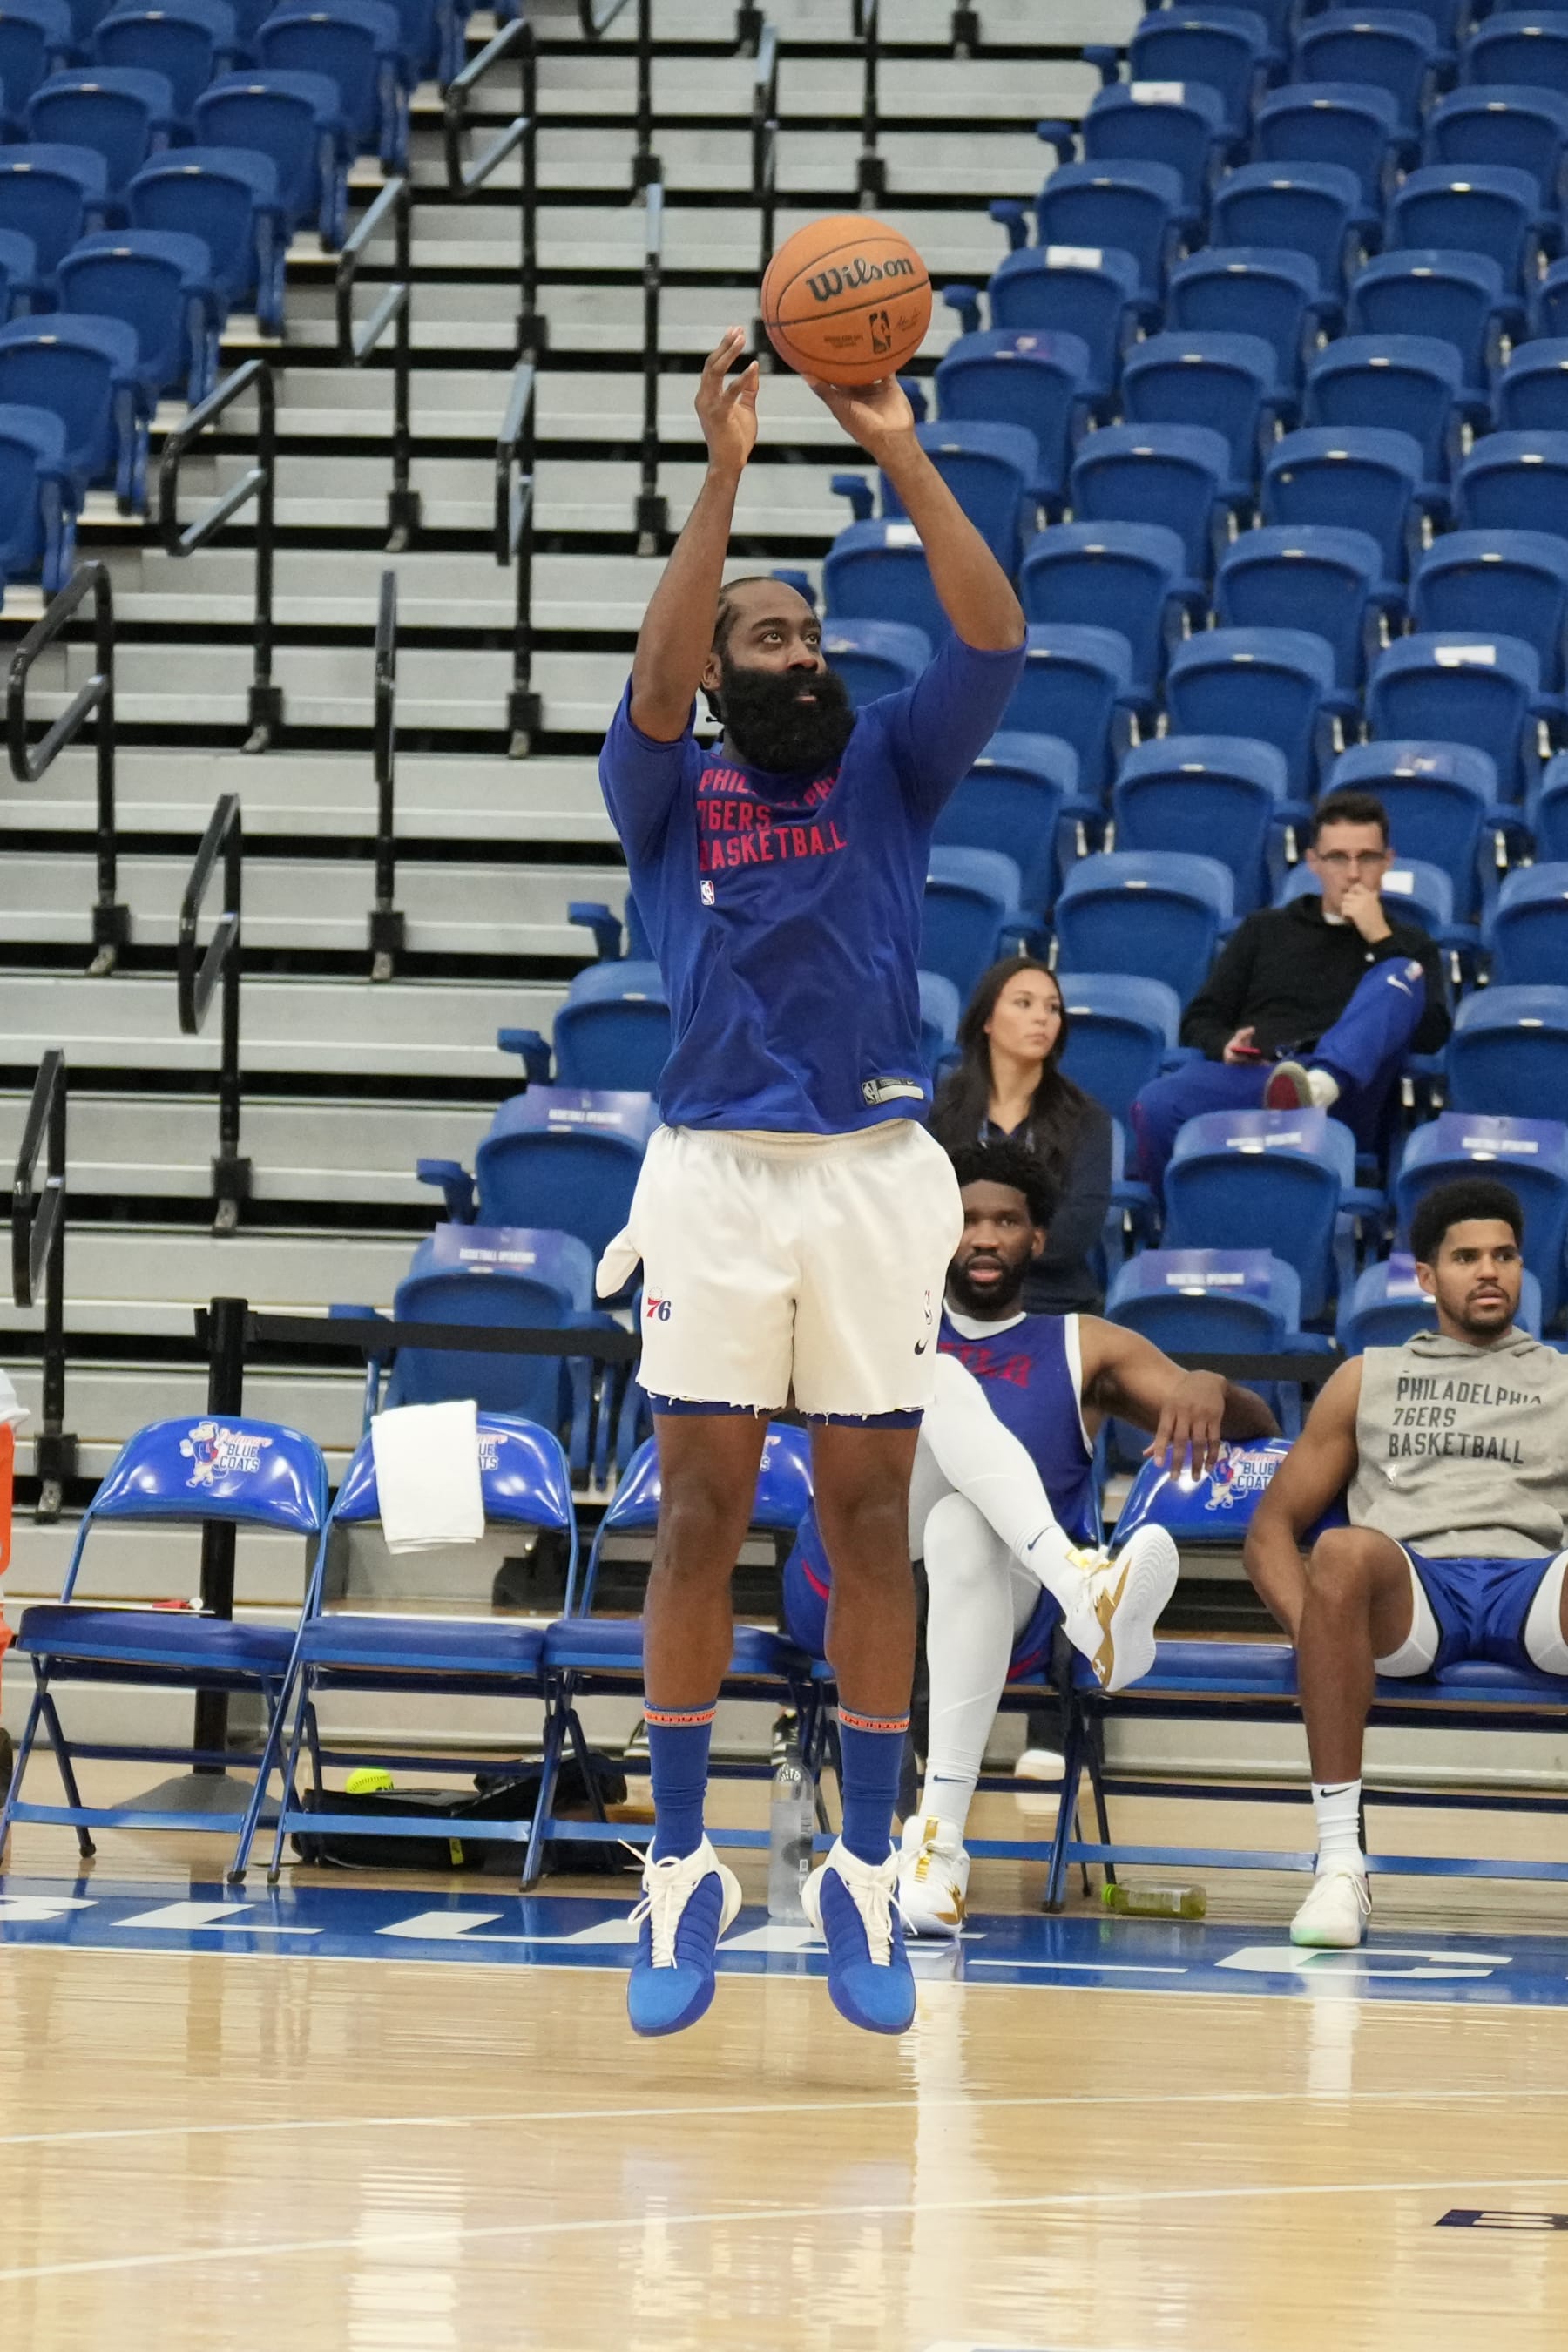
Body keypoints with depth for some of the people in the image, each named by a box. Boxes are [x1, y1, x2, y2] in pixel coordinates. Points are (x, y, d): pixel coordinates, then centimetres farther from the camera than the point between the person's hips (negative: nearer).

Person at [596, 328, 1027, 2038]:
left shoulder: (889, 767, 9)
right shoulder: (668, 790, 6)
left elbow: (992, 639, -7)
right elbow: (655, 680, -16)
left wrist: (898, 451, -16)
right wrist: (723, 471, -22)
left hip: (876, 1174, 1)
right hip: (717, 1175, -1)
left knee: (868, 1521, 3)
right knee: (700, 1518, 1)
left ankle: (866, 1871, 10)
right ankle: (680, 1866, 9)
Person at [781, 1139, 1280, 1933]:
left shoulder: (1086, 1348, 22)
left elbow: (1258, 1428, 14)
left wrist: (1211, 1391, -11)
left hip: (1001, 1608, 0)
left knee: (964, 1525, -39)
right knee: (940, 1379, -25)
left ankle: (940, 1831, -51)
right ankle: (1079, 1584, -54)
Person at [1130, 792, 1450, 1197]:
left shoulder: (1406, 942, 27)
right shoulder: (1266, 930, 30)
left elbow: (1431, 1036, 8)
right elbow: (1199, 1022, 25)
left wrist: (1379, 939, 4)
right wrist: (1225, 1045, 1)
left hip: (1344, 1095, 0)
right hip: (1249, 1078, 0)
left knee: (1400, 974, -26)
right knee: (1155, 1106, -33)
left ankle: (1321, 1087, -51)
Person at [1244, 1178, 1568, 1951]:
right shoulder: (1369, 1379, 28)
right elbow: (1272, 1530, 21)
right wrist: (1320, 1633, -1)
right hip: (1410, 1591, 0)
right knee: (1345, 1552, -38)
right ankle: (1340, 1864, -38)